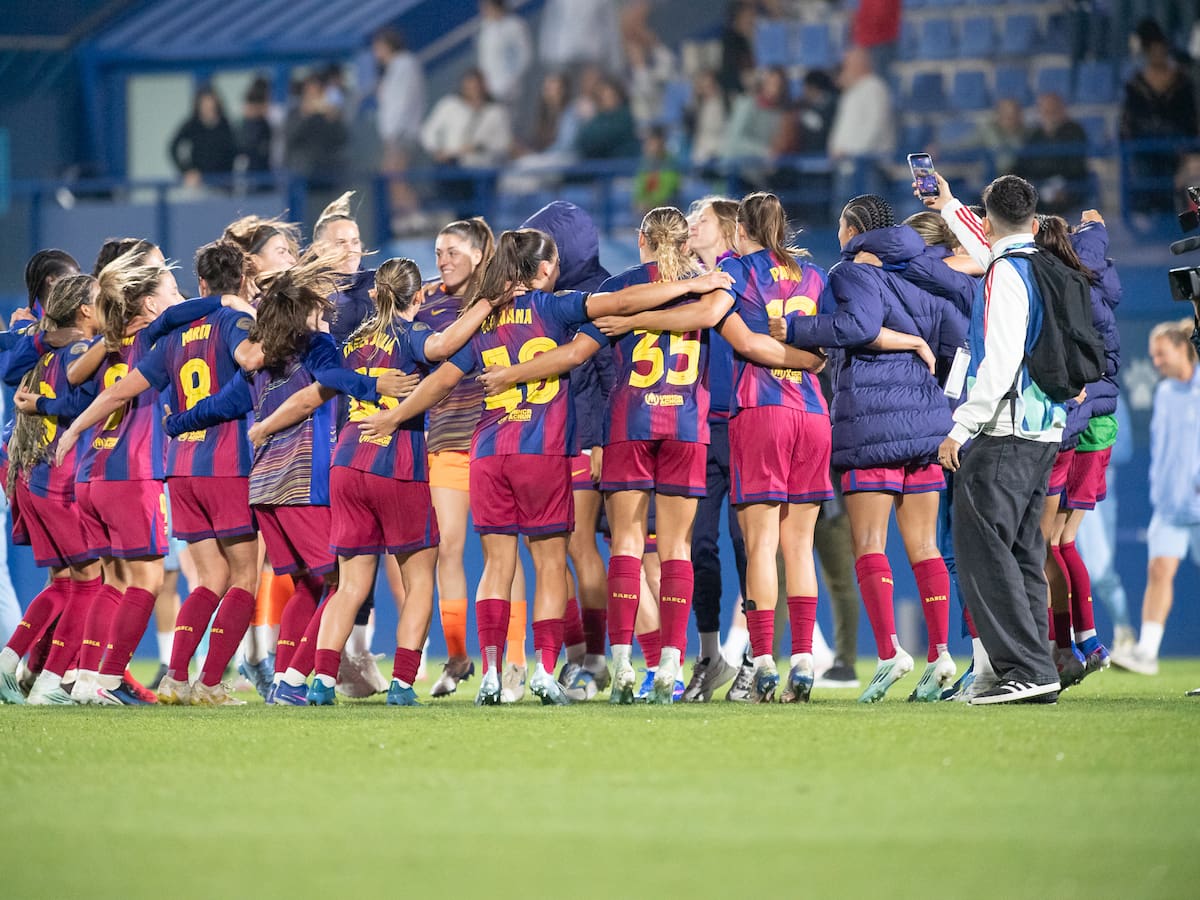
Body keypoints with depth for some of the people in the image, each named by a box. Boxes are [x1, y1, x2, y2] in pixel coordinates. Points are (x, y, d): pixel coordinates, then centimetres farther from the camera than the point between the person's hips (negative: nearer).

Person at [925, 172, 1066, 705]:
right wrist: (949, 208, 50)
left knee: (981, 549, -10)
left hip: (1004, 435, -9)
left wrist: (960, 428, -19)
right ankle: (1035, 671, 10)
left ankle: (1027, 668, -18)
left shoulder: (1005, 274, -12)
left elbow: (1000, 362, -21)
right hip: (1046, 429, 9)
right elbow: (990, 252, 37)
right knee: (1023, 555, 12)